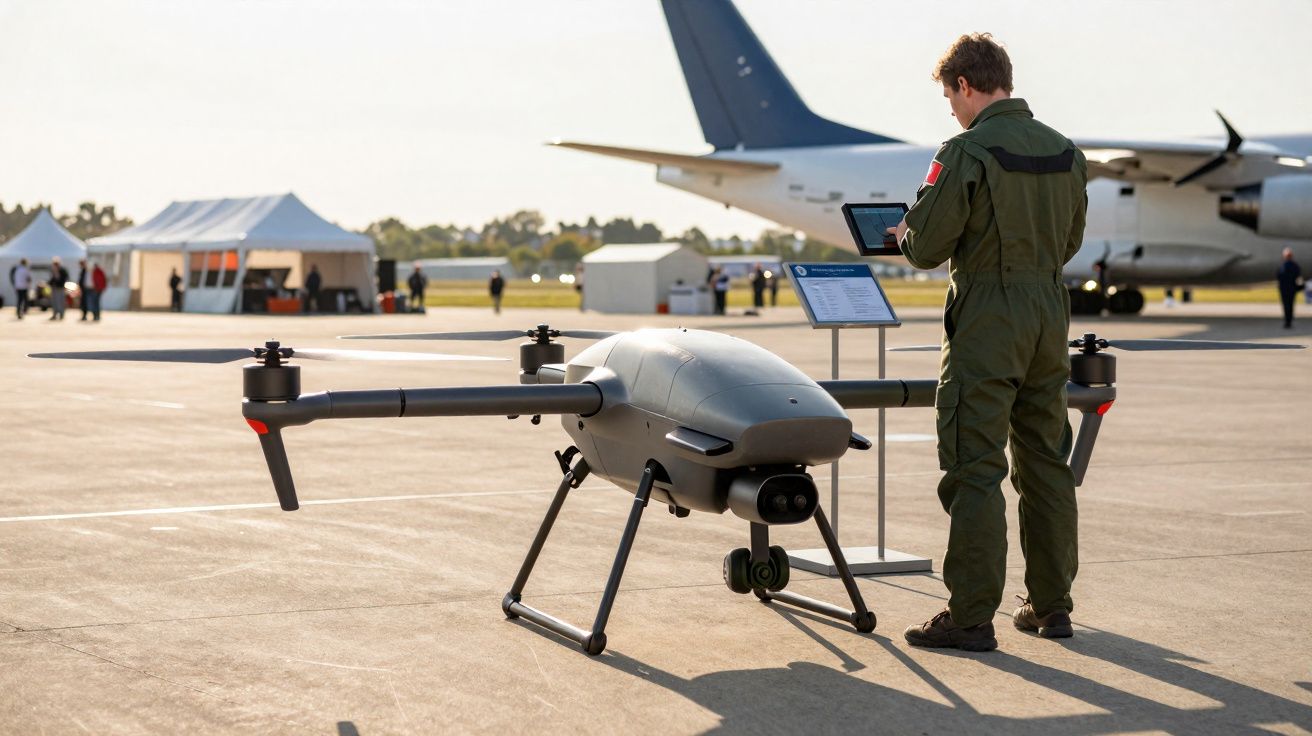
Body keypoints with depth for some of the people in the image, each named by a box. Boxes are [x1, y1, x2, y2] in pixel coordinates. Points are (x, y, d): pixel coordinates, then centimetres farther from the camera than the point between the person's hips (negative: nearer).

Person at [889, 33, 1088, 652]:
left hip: (988, 319, -7)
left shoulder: (968, 152, -13)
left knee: (974, 469, -4)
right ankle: (1050, 605, 21)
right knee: (1045, 462, 14)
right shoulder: (1064, 151, 8)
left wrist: (905, 234, 8)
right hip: (1050, 314, 7)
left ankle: (971, 616, -3)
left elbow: (927, 247, -14)